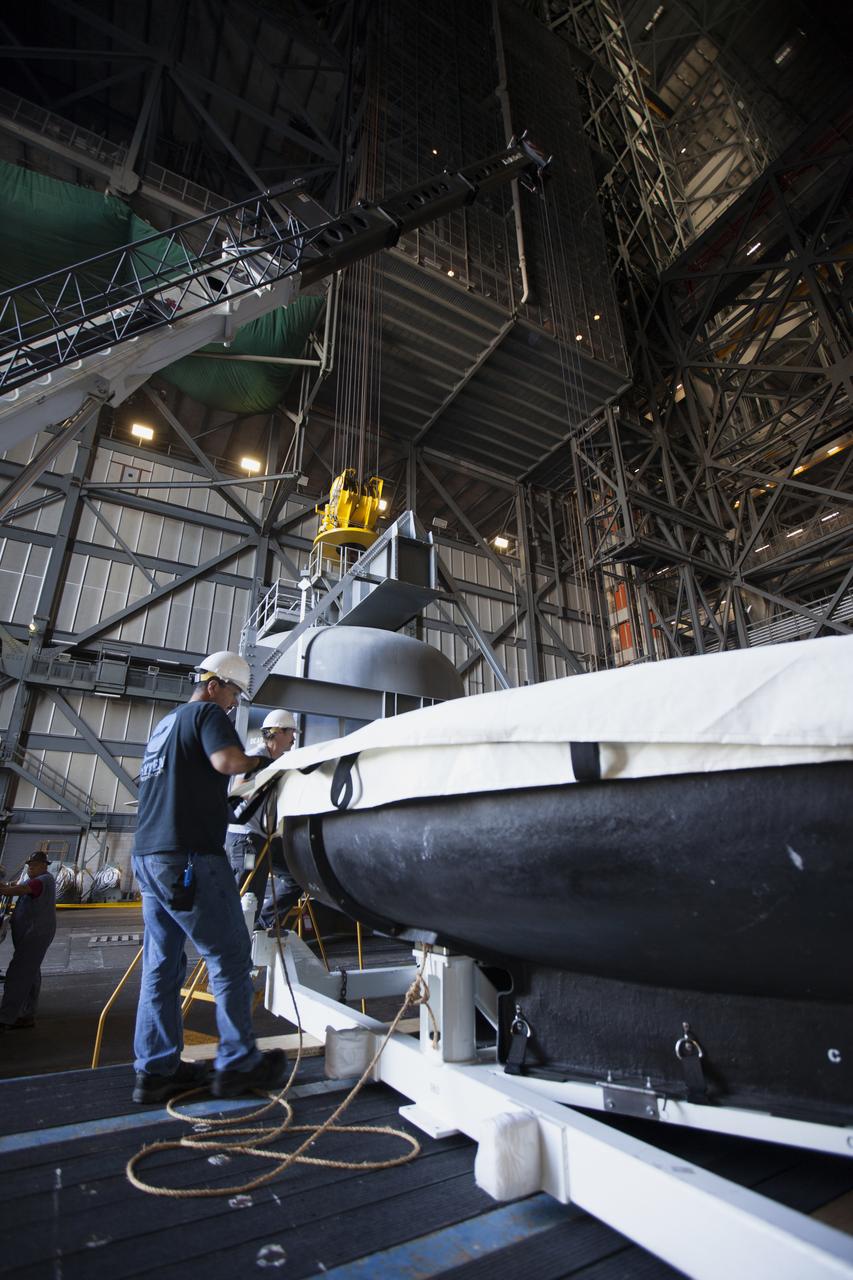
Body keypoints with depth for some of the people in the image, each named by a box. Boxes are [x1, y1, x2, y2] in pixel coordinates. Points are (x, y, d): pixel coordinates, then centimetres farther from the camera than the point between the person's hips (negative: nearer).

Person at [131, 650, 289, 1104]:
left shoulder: (165, 722, 21)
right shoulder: (208, 713, -6)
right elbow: (227, 760, -25)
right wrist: (259, 760, -5)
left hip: (148, 854, 9)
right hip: (189, 857, -9)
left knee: (161, 964, 13)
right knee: (229, 959, 0)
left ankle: (156, 1069, 20)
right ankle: (237, 1064, 8)